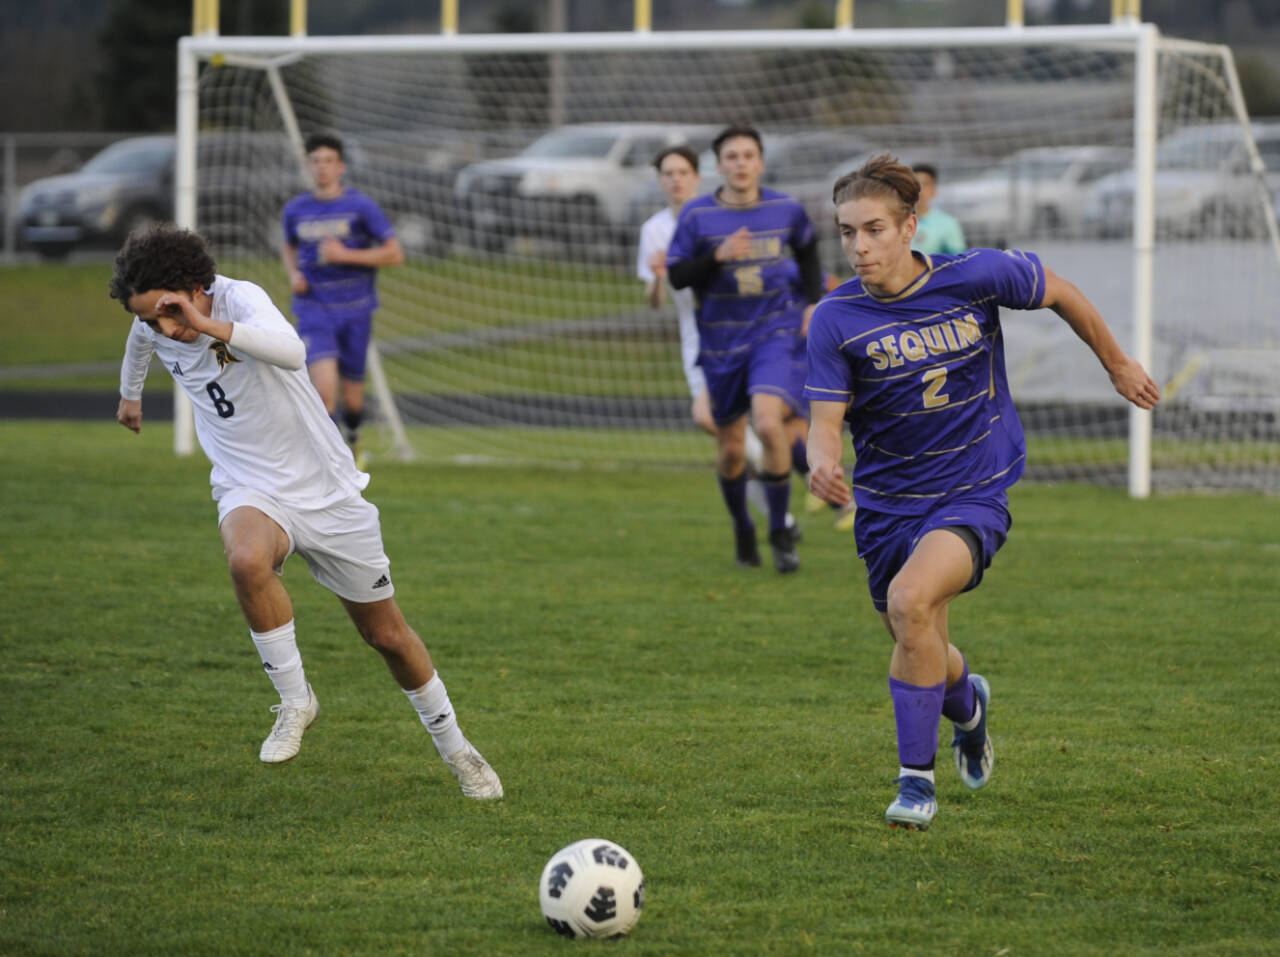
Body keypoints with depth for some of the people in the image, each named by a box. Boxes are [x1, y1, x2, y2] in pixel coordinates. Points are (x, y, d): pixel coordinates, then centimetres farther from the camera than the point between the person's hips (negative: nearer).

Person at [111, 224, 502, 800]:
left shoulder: (240, 299, -22)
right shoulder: (153, 326, -5)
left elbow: (291, 351, -44)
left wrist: (205, 323, -48)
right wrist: (130, 392, 42)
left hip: (326, 489, -2)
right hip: (251, 492, 2)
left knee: (387, 634, 10)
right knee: (246, 559, -36)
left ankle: (454, 747, 33)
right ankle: (293, 699, -18)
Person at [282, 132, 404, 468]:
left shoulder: (361, 207, -5)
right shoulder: (295, 210, 4)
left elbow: (394, 254, -6)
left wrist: (347, 255, -17)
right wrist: (293, 273, 3)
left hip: (355, 311, 0)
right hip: (314, 311, 0)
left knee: (352, 396, 9)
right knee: (324, 383, -22)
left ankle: (353, 441, 41)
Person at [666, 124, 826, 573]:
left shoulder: (787, 210, -1)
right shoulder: (697, 215, -5)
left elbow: (808, 253, 19)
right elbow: (676, 275, -6)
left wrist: (813, 301, 9)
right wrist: (718, 257, -22)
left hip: (777, 333, -1)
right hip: (722, 342, 1)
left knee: (769, 425, -23)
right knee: (730, 447, 8)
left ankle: (780, 532, -8)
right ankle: (742, 530, 35)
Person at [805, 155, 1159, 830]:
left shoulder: (976, 276, -13)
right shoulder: (835, 319, -12)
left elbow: (1059, 293, 5)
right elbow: (826, 419, -13)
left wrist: (1117, 364, 18)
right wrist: (821, 462, -37)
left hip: (973, 494, -3)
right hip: (886, 503, 3)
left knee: (910, 600, -29)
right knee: (922, 655, 15)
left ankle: (917, 779, -16)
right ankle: (968, 704, 55)